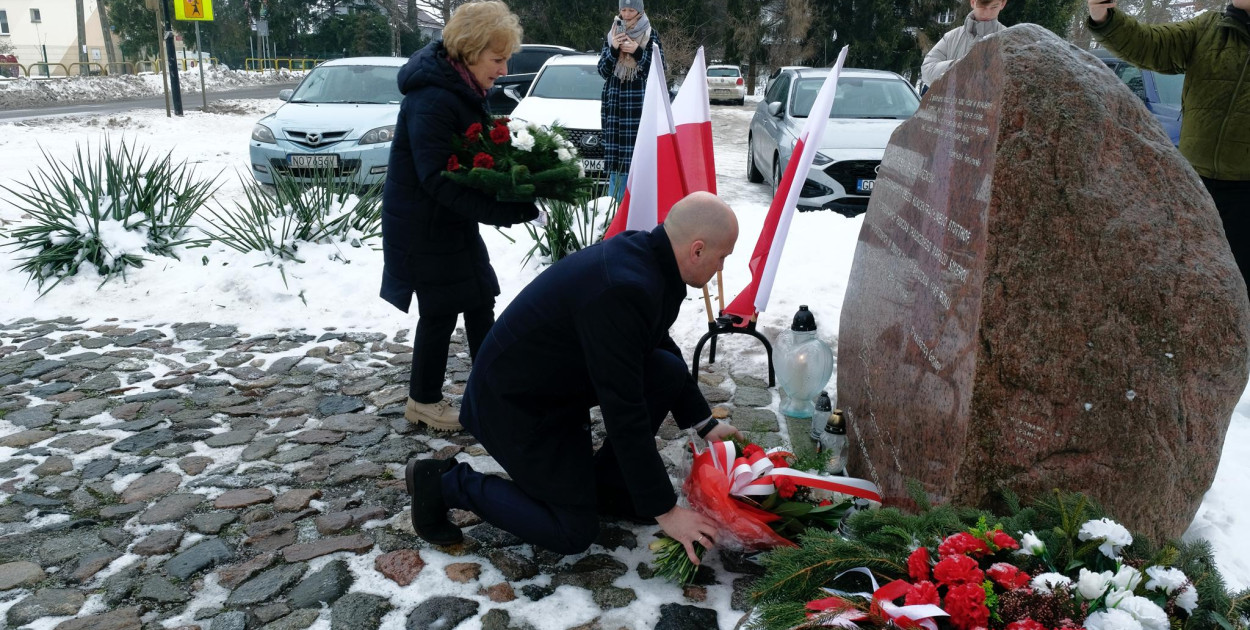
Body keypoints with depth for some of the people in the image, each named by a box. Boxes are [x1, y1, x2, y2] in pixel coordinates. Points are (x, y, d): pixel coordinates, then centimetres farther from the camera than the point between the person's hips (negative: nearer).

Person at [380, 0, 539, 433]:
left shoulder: (462, 87, 5)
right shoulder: (432, 99, -25)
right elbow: (438, 178, -30)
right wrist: (505, 211, -31)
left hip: (451, 219, 9)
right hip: (424, 223, -9)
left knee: (480, 301, 13)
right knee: (441, 310, 2)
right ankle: (424, 402, 20)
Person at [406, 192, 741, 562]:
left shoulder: (645, 254, -5)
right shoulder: (620, 291, -34)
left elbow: (659, 345, 12)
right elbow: (623, 412, -30)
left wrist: (705, 424, 12)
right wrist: (663, 510, -22)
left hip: (562, 377, 9)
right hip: (513, 403, -9)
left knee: (669, 371, -4)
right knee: (575, 532, -2)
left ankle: (606, 484, 12)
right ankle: (446, 483, 7)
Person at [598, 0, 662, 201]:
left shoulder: (651, 36, 4)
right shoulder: (612, 34, 12)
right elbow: (603, 71, 8)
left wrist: (638, 52, -14)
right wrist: (613, 49, -9)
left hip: (641, 101, -2)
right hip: (615, 100, 3)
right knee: (615, 152, 0)